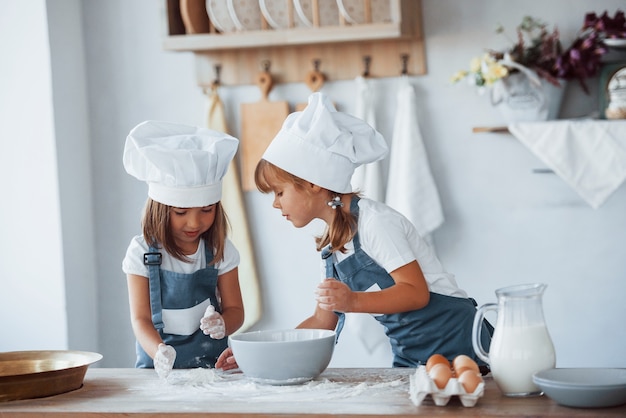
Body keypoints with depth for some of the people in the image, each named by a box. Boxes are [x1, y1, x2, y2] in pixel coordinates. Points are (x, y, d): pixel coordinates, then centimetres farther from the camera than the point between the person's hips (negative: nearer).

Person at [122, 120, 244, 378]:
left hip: (212, 362, 1)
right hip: (159, 367, -1)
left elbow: (235, 310, 8)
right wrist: (159, 351, -26)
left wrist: (222, 324, -17)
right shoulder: (143, 253, -2)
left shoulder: (219, 250, 4)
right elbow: (141, 319, -6)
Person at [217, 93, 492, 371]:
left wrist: (353, 301, -34)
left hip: (450, 342, -8)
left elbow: (416, 292, -20)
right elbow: (323, 321, 15)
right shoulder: (330, 246, 10)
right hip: (408, 354, 8)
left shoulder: (374, 222, -16)